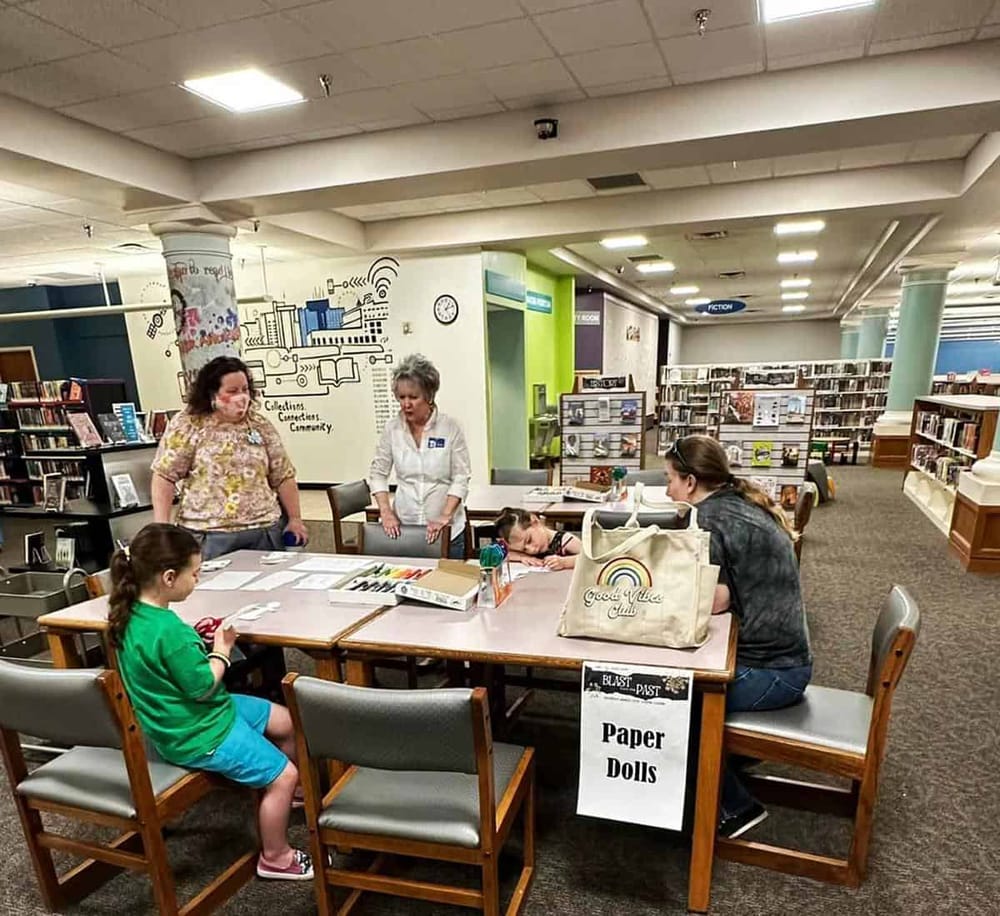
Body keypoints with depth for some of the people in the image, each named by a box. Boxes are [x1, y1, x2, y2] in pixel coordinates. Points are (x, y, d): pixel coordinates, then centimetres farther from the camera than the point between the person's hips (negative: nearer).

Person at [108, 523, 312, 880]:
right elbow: (202, 686, -24)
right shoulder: (167, 630, -33)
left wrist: (195, 637, 3)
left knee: (285, 722, 17)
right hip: (196, 733, -10)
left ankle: (288, 793, 40)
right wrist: (221, 650, -10)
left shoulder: (134, 613, -2)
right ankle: (275, 857, 17)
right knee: (283, 775, -4)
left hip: (195, 714, 10)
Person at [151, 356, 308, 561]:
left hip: (264, 530, 3)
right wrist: (162, 526, -11)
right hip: (208, 535, -3)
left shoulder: (260, 425, 8)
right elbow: (164, 476, -3)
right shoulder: (187, 425, -1)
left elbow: (283, 477, 9)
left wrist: (295, 519, 4)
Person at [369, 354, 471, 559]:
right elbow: (377, 473, 6)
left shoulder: (450, 428, -7)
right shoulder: (392, 429, -1)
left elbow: (460, 478, -7)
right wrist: (386, 513, -5)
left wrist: (445, 516, -16)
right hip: (403, 526, 2)